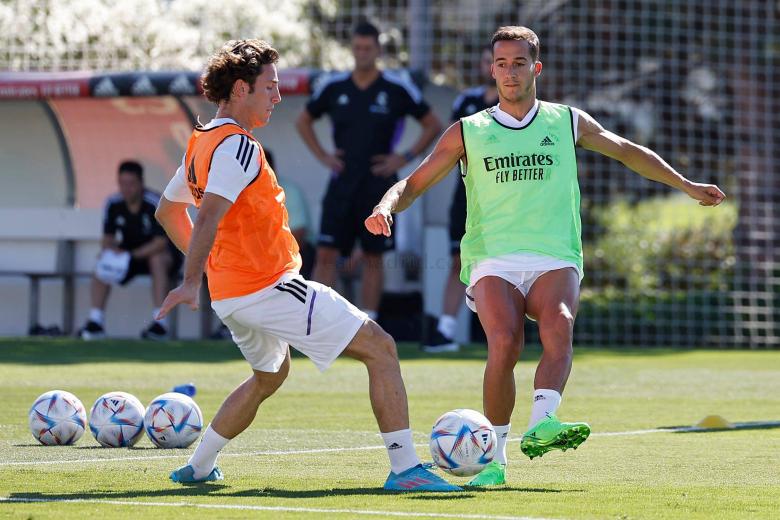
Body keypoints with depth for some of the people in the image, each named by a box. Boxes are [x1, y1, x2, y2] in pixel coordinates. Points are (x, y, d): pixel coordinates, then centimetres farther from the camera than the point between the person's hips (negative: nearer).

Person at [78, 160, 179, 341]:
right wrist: (109, 249, -23)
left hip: (155, 253, -5)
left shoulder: (155, 203, -22)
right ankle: (95, 321, -18)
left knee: (158, 259, -37)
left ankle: (160, 322, -37)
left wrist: (132, 255, -34)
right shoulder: (113, 204, -7)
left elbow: (161, 242, -26)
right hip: (128, 255, 5)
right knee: (102, 264, -19)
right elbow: (108, 238, 1)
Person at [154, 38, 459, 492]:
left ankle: (198, 467, 33)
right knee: (380, 347, -7)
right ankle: (405, 468, -14)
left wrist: (205, 265, 27)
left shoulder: (201, 144, 14)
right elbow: (209, 216, -29)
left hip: (230, 294, 10)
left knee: (271, 375, 34)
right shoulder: (237, 145, -16)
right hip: (268, 287, -10)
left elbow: (168, 210, 27)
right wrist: (192, 281, -38)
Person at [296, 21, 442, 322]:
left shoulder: (397, 89, -3)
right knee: (326, 254, -5)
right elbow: (303, 121, 20)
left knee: (373, 258, 4)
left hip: (378, 185, -2)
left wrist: (405, 158, -4)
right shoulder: (333, 87, 4)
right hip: (342, 184, 2)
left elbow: (433, 126, 5)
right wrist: (322, 156, 7)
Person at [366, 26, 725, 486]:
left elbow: (627, 151, 30)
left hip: (554, 260, 1)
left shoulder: (567, 122, 16)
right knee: (505, 344, -28)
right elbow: (414, 184, 14)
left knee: (559, 327, -32)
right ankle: (495, 457, -19)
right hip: (493, 261, -1)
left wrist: (686, 185, 31)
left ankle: (542, 424, -49)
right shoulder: (467, 133, 13)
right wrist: (387, 206, -8)